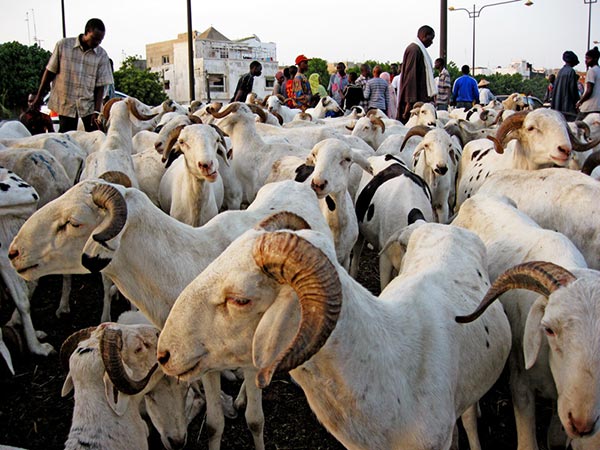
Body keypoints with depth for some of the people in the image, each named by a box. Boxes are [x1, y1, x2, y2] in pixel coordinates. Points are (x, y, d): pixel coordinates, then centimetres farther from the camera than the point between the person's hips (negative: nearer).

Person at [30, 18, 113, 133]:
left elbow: (100, 85, -2)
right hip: (65, 104, 0)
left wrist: (97, 111, -11)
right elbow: (49, 72, 5)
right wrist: (39, 97, 6)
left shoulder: (102, 55, -1)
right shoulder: (63, 45, -2)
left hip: (89, 105, 1)